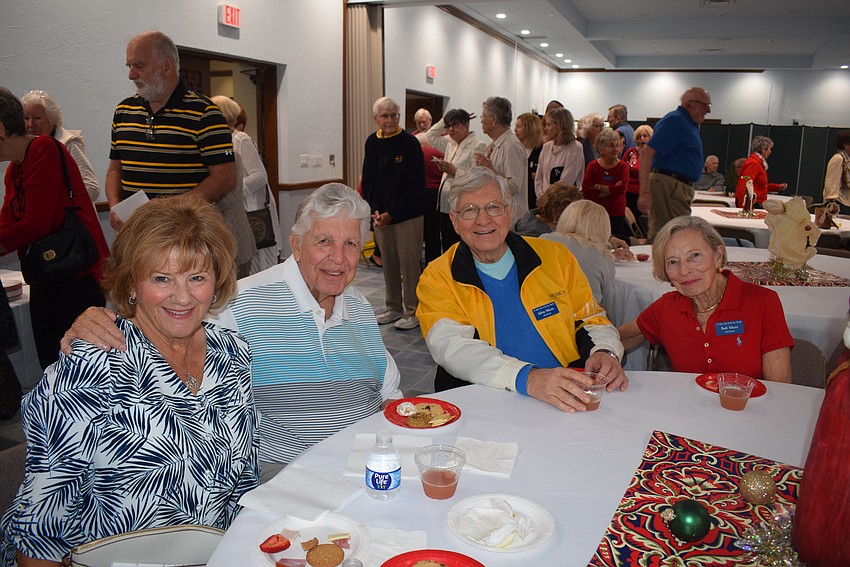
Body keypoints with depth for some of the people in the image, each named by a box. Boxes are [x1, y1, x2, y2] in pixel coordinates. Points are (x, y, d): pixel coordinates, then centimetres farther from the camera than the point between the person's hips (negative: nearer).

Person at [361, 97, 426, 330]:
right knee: (388, 262, 12)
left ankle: (412, 312, 9)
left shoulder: (410, 143, -9)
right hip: (381, 214, 5)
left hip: (408, 214, -5)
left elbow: (416, 185, -12)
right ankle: (393, 307, 26)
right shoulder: (372, 142, 6)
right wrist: (375, 210, -6)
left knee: (409, 263, -2)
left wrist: (392, 213, -15)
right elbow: (368, 181, 9)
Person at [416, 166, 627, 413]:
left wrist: (605, 352, -10)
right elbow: (451, 346, -17)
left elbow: (590, 319, 15)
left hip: (568, 403, 2)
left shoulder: (555, 257, 8)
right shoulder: (437, 278, -1)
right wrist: (527, 378, -32)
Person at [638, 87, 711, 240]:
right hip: (668, 186, -10)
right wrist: (644, 193, -29)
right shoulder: (675, 121, -11)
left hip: (680, 187, 10)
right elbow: (647, 152, -21)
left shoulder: (689, 124, 20)